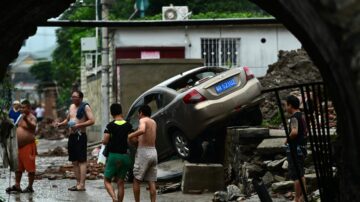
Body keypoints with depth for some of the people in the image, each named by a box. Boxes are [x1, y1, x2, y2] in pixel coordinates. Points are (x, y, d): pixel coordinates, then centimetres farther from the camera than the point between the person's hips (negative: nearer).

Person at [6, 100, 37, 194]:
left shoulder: (31, 118, -10)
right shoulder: (21, 117, 15)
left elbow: (33, 126, -30)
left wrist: (26, 119, -44)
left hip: (28, 146, -9)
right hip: (19, 146, 9)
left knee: (30, 167, -1)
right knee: (18, 167, 12)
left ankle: (30, 187, 4)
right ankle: (17, 186, 19)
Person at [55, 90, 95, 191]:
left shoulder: (85, 107, -7)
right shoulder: (72, 106, 16)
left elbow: (92, 120, -16)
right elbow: (68, 120, 28)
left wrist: (79, 125, -22)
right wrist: (60, 124, 10)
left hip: (80, 136, -8)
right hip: (72, 136, 8)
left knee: (82, 161, -9)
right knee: (74, 161, 9)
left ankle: (82, 185, -13)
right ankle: (78, 183, 13)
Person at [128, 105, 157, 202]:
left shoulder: (143, 120, -7)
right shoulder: (153, 122, 16)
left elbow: (142, 130, -29)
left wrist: (130, 135, -16)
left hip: (143, 152, -6)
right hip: (153, 152, 7)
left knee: (136, 180, 4)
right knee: (151, 182, 4)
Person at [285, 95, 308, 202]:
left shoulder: (294, 117, -19)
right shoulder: (302, 116, 11)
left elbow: (294, 132, -35)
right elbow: (305, 131, 26)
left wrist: (288, 139, -19)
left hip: (295, 148, -10)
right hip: (302, 147, 10)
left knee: (296, 176, -4)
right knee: (301, 174, 19)